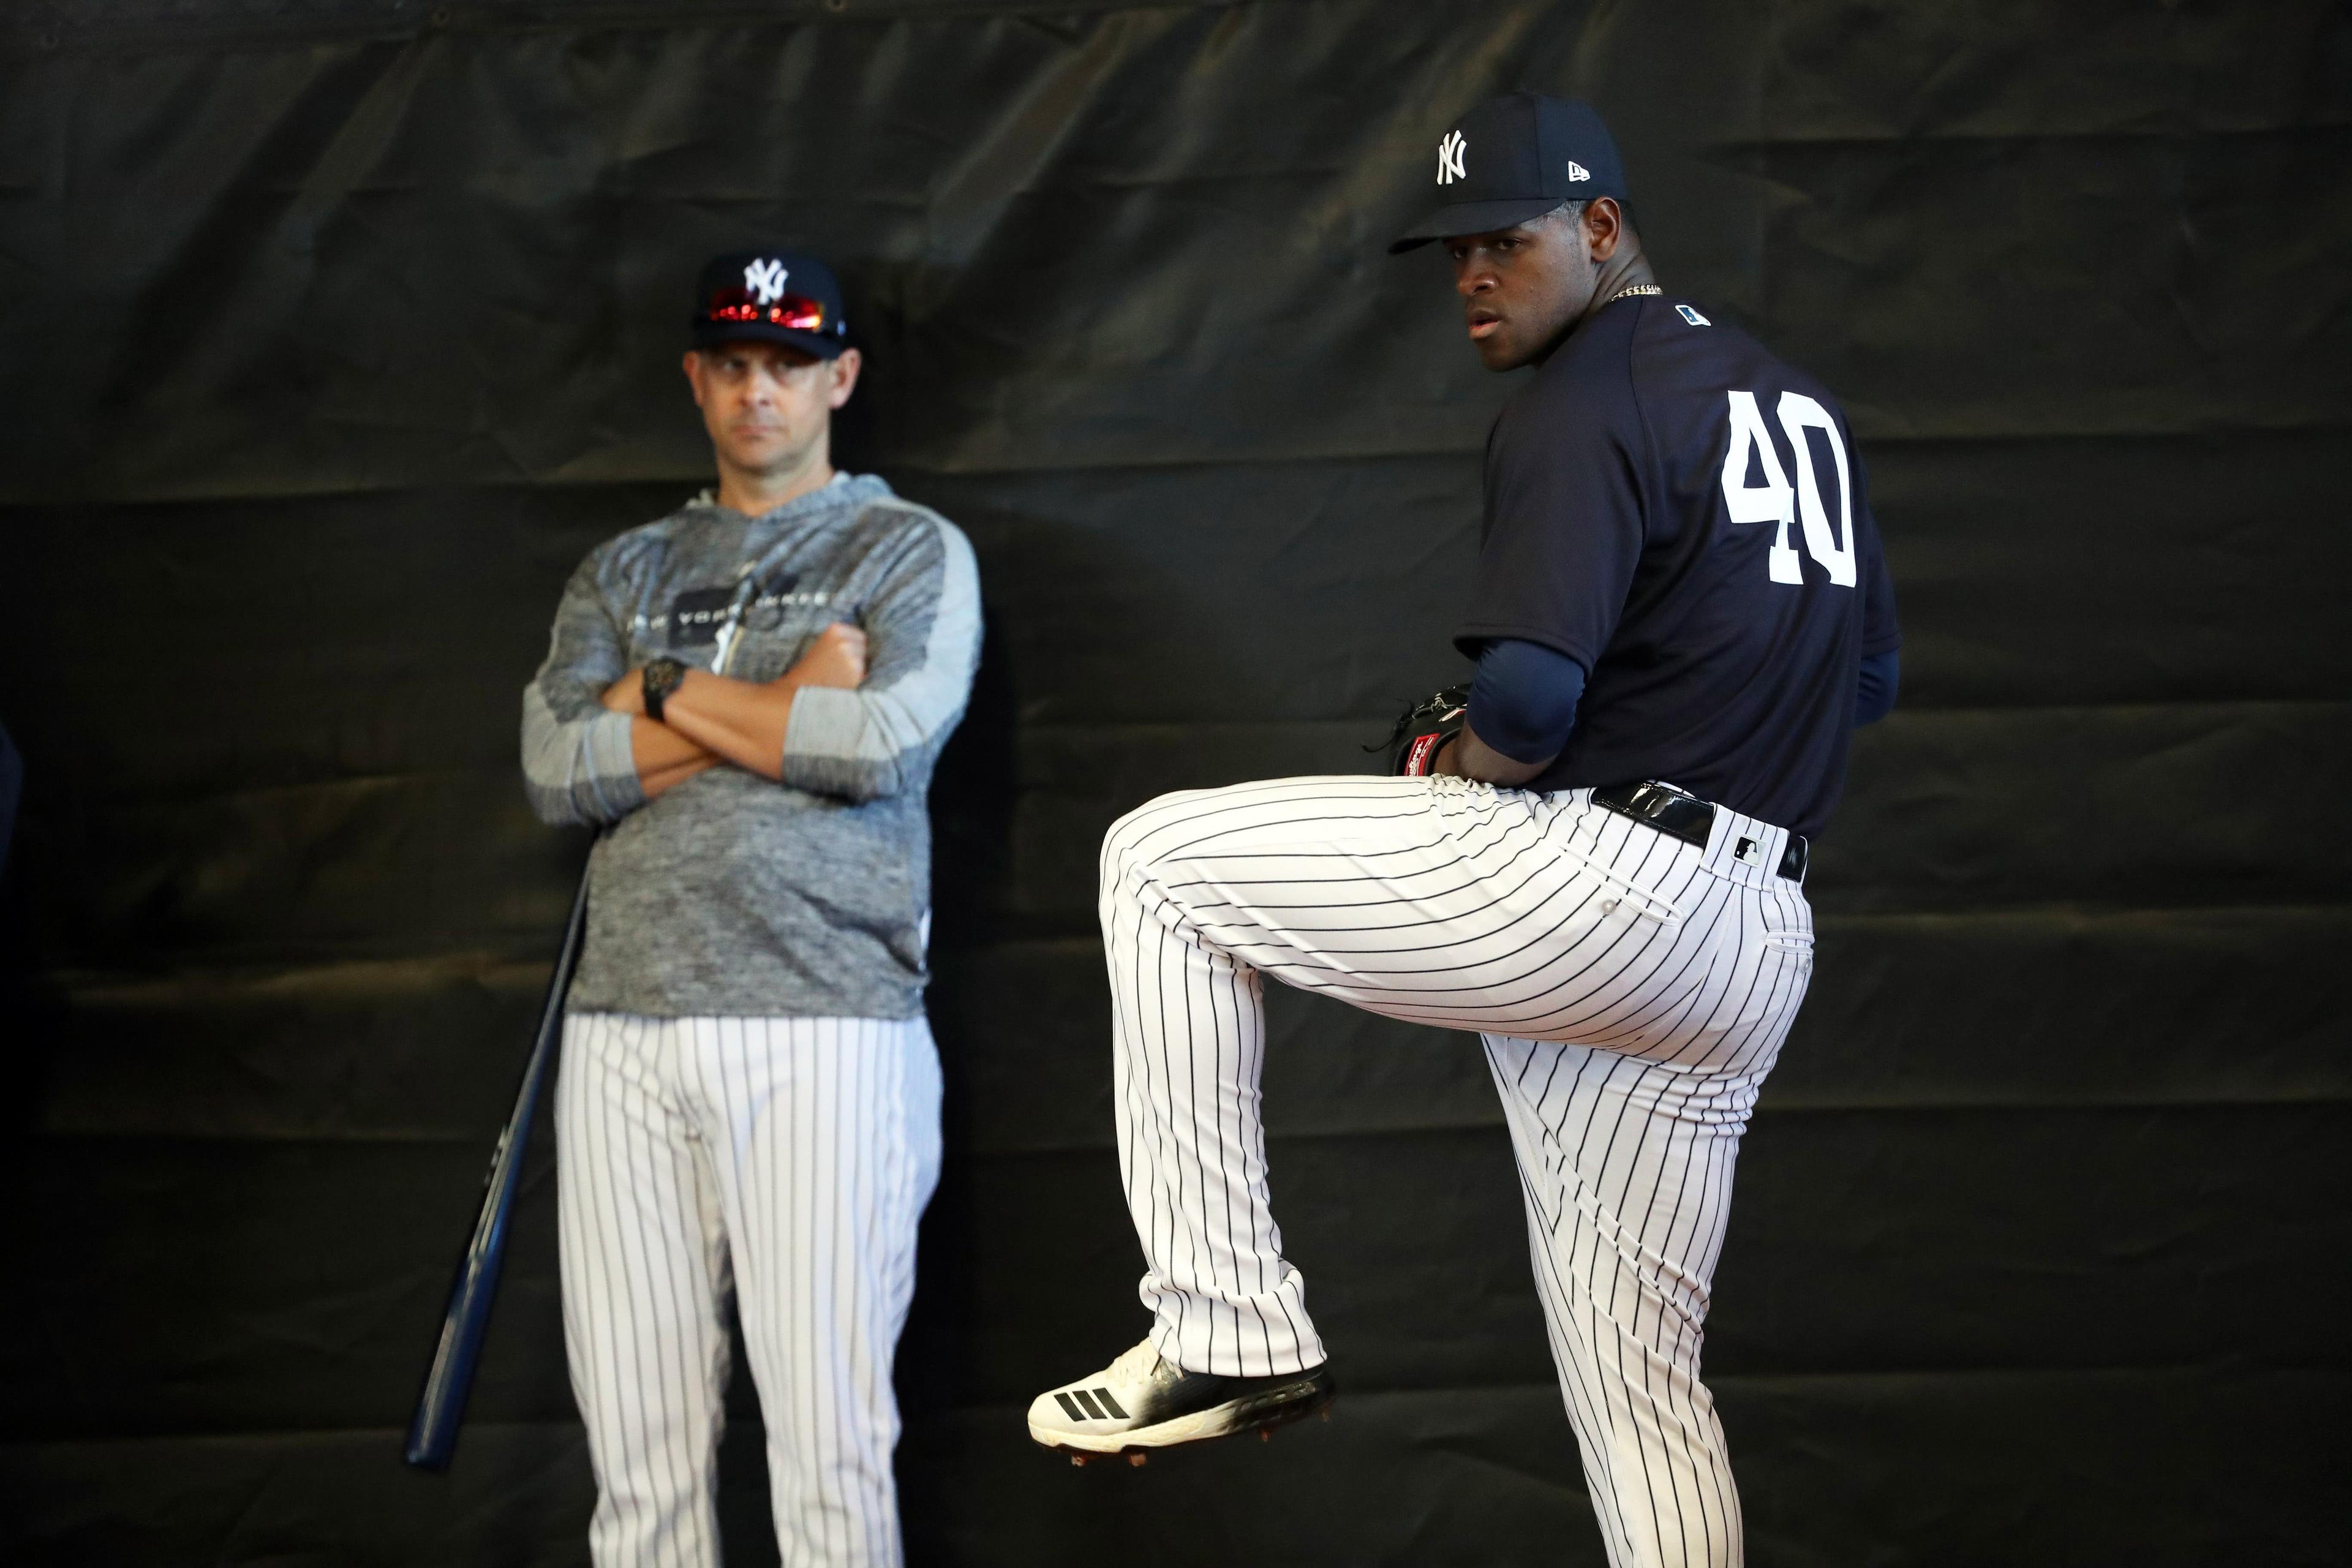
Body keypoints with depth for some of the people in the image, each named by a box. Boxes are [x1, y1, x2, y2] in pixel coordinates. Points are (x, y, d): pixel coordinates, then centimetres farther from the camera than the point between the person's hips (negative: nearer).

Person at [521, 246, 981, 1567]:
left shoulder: (912, 553, 9)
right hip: (624, 1034, 4)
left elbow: (878, 742, -10)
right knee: (637, 1446, 2)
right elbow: (558, 769, 3)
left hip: (823, 1027, -4)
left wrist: (670, 697, 1)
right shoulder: (622, 574, 20)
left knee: (830, 1444, -9)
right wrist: (786, 704, -3)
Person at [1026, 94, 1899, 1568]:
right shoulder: (1799, 403, 20)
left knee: (1164, 862, 2)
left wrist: (1459, 779, -1)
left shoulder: (1582, 398, -8)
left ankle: (1229, 1329, -2)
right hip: (1762, 942, 9)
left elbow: (1527, 694, -21)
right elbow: (1870, 677, 26)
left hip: (1594, 891, -9)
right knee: (1640, 1370, 14)